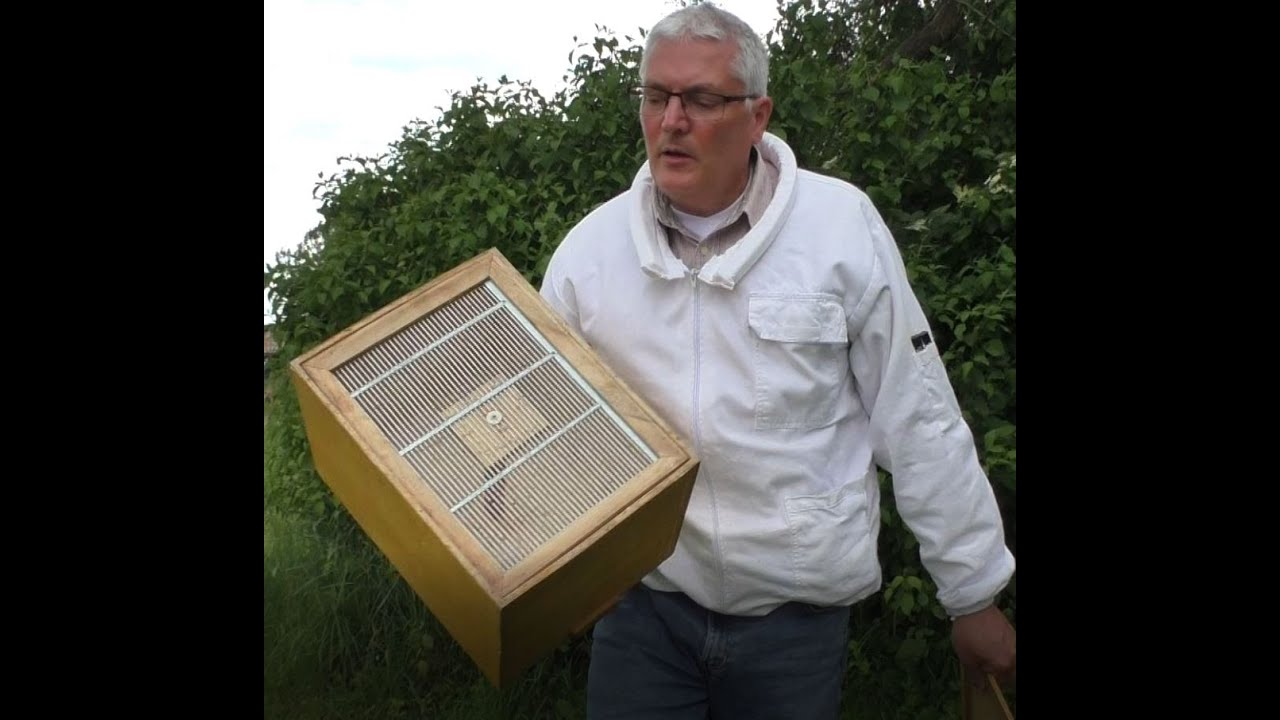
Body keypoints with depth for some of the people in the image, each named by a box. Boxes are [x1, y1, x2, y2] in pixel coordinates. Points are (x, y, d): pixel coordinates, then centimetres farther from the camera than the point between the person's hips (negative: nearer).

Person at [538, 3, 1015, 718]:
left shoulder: (842, 225, -11)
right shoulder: (588, 249, -4)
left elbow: (919, 424, -6)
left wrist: (975, 597, 0)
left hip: (800, 610, -1)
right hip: (643, 598, 1)